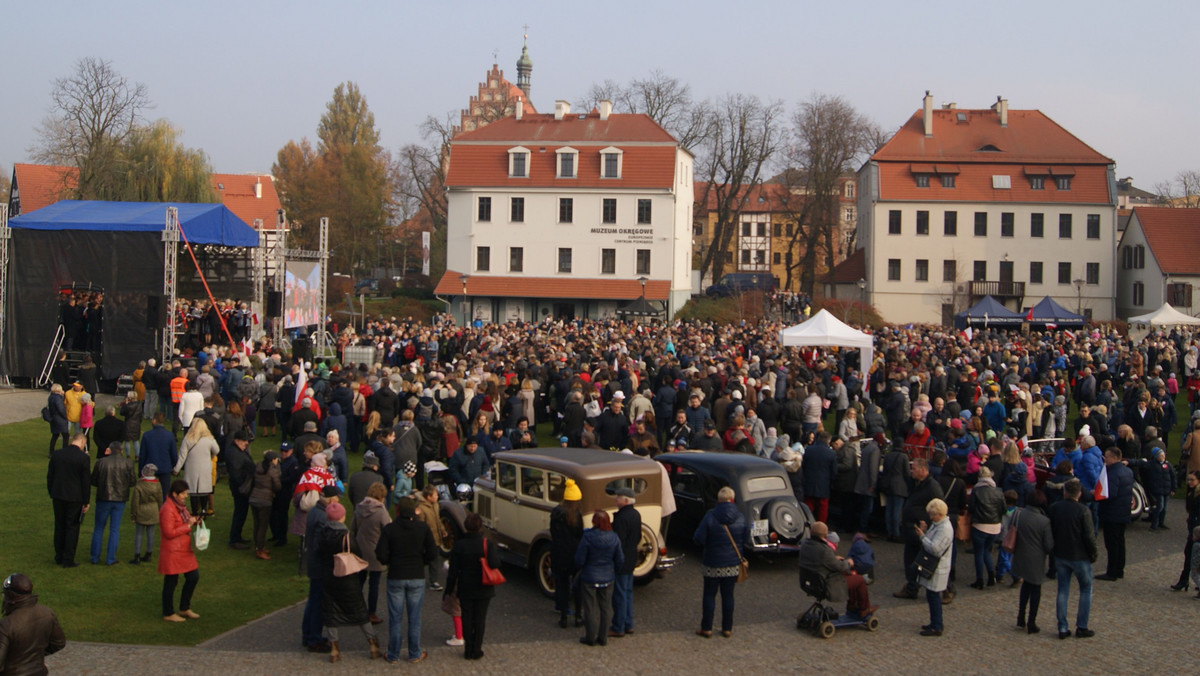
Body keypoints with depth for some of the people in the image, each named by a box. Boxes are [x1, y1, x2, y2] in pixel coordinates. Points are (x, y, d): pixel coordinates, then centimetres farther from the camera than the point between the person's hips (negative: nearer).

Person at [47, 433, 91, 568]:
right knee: (72, 527, 6)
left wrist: (52, 494, 17)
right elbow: (86, 481, -10)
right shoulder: (84, 458, -14)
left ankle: (59, 556, 26)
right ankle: (68, 560, 7)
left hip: (58, 496, 4)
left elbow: (49, 476, 6)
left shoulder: (56, 454, -1)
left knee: (59, 526, 17)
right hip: (75, 498, -4)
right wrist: (86, 502, -2)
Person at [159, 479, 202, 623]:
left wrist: (194, 521, 4)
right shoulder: (167, 509, -21)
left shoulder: (181, 506, 10)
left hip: (184, 550, 10)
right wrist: (188, 525, -21)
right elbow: (169, 532, -24)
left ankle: (184, 608, 28)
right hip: (172, 553, -10)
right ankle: (168, 613, 19)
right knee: (171, 582, 4)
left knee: (193, 577, 13)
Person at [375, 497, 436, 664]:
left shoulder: (389, 529, -8)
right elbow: (432, 554, -7)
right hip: (417, 578, 1)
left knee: (395, 617, 9)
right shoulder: (423, 528, -5)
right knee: (414, 618, 10)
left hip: (395, 577, 0)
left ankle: (393, 655, 16)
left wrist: (390, 562, 9)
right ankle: (415, 654, 17)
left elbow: (381, 555, -11)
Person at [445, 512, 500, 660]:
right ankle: (477, 650, 11)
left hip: (465, 589, 1)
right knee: (480, 618, 9)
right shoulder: (487, 543, -12)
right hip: (483, 589, 0)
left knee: (467, 618, 11)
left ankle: (468, 650, 15)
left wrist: (450, 588, 5)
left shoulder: (459, 544, -8)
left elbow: (453, 570, -4)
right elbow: (495, 563, -21)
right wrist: (495, 553, -1)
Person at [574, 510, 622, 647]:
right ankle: (602, 637, 22)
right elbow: (620, 560, -1)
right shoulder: (614, 538, -8)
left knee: (590, 608, 9)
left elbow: (580, 559, -15)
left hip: (590, 578, -3)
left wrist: (579, 567, 8)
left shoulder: (588, 537, -21)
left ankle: (591, 638, 17)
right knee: (605, 608, 15)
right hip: (608, 578, 4)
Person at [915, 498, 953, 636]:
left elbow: (935, 549, -28)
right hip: (932, 567, 10)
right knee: (932, 596, 17)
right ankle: (935, 623, 28)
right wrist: (924, 532, 0)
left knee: (933, 596, -5)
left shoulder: (945, 528, -21)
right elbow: (931, 543, 16)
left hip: (938, 569, -10)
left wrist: (922, 536, -19)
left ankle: (936, 627, 0)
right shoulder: (937, 524, 11)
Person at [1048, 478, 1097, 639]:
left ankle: (1062, 628, 9)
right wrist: (1093, 554, 0)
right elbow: (1089, 537, -15)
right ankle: (1081, 627, 12)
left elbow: (1049, 532, 4)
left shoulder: (1054, 508, -3)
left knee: (1062, 591, 10)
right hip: (1080, 557, -4)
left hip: (1060, 556, 4)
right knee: (1086, 590, 13)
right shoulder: (1083, 511, -16)